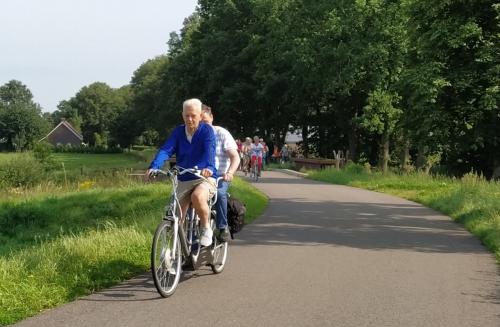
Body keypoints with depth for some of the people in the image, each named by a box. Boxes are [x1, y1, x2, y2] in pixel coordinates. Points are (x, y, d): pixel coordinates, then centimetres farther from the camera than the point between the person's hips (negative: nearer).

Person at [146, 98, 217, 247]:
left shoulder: (207, 130, -6)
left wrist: (209, 168, -45)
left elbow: (209, 151, -23)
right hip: (183, 181, 4)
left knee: (197, 197, -37)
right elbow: (166, 150, -10)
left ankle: (206, 229, -13)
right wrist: (154, 167, -29)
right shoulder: (178, 132, 4)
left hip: (205, 178, -4)